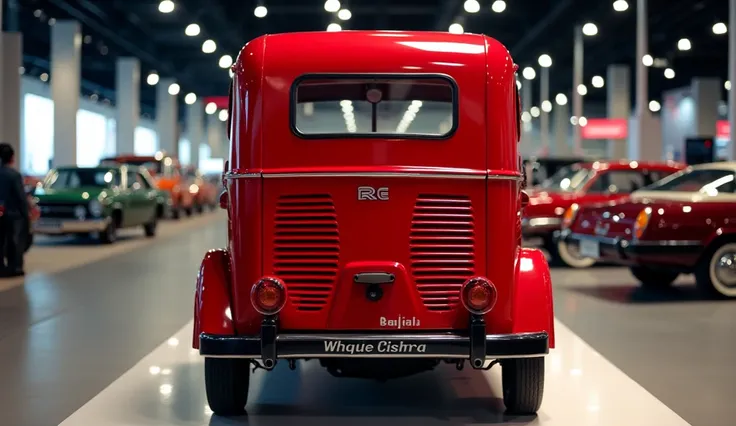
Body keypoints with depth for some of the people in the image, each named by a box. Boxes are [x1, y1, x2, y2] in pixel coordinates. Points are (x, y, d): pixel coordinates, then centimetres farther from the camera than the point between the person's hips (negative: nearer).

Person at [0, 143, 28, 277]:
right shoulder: (14, 174, -16)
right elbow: (21, 197, -14)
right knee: (15, 241, 5)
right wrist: (26, 214, -5)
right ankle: (14, 267, 6)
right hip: (14, 213, -5)